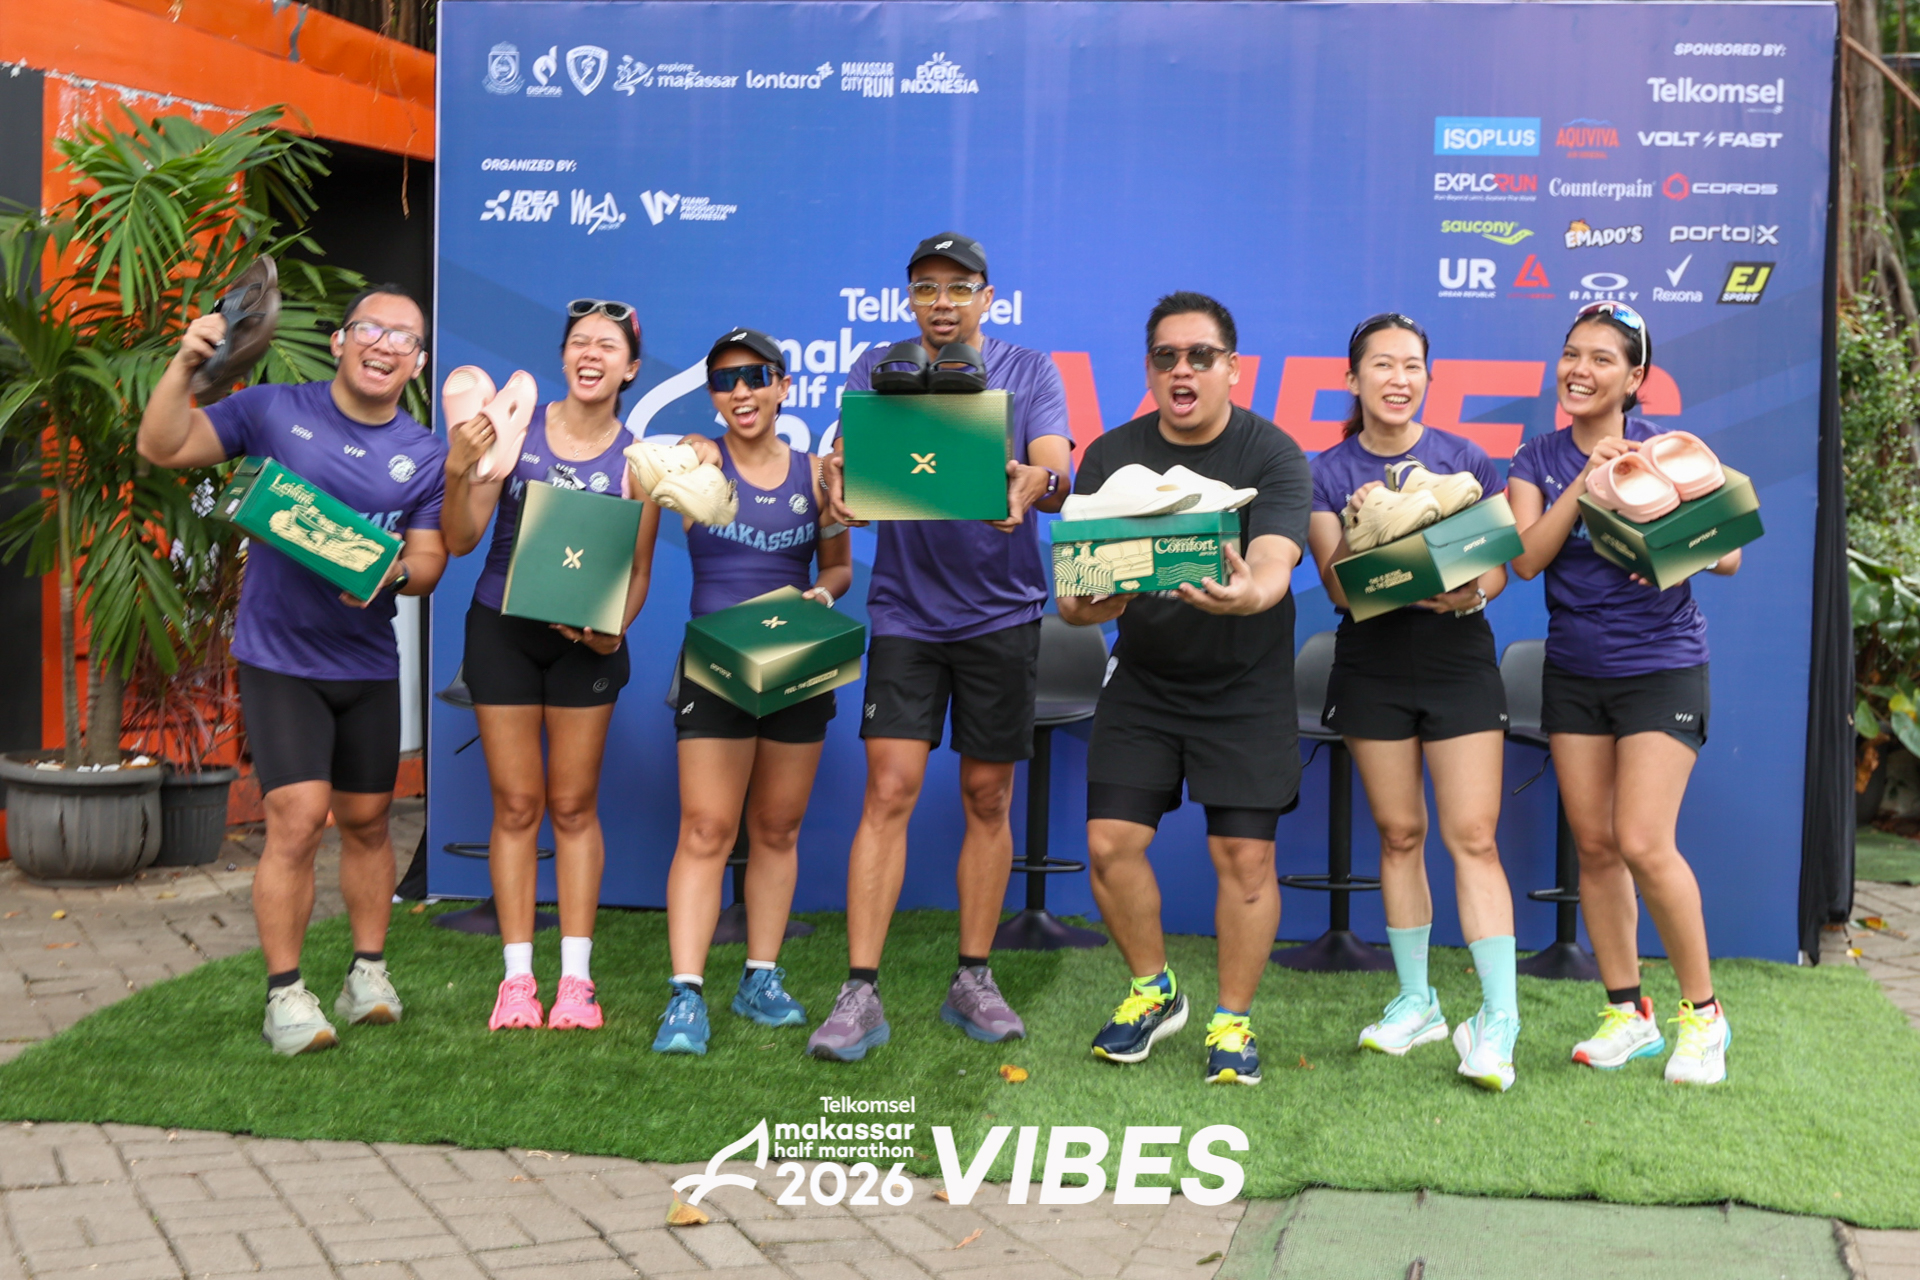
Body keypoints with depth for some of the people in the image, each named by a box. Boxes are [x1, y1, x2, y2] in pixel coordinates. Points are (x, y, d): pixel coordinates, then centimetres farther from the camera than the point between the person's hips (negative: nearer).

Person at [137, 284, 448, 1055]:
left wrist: (394, 572, -21)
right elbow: (164, 448, -7)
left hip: (368, 665, 4)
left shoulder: (426, 457, 3)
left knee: (366, 820, 12)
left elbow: (428, 563, 1)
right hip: (279, 657, -3)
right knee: (297, 818, -13)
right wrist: (185, 366, -20)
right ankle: (285, 995, -3)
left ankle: (367, 973, 27)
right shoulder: (276, 412, -4)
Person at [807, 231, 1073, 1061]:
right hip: (905, 612, 0)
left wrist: (1030, 485, -38)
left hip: (1001, 612, 1)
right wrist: (838, 484, -35)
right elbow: (846, 456, -11)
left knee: (987, 798, 7)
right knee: (889, 789, -8)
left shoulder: (1028, 373, 1)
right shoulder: (878, 369, 4)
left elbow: (1057, 478, -13)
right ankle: (861, 995, -6)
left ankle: (973, 982, 19)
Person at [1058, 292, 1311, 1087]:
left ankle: (1233, 1021, 14)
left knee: (1246, 856, -5)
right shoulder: (1111, 456, -4)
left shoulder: (1273, 455, -12)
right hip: (1141, 683, 3)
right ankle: (1154, 991, 20)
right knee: (1110, 843, -4)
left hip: (1245, 689, -2)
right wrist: (1083, 606, -34)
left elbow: (1273, 562, -28)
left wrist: (1248, 595, -52)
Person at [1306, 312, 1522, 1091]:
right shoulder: (1328, 474, 2)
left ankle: (1498, 1015, -6)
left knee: (1472, 837, -8)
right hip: (1373, 667, 1)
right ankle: (1415, 1001, 20)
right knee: (1398, 835, 8)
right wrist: (1355, 531, -26)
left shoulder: (1466, 461, 2)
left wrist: (1469, 593, -23)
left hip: (1458, 662, -1)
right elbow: (1338, 588, -6)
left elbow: (1498, 566, -1)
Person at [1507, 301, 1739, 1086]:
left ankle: (1702, 1012, 5)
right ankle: (1628, 1014, 18)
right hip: (1574, 671, 4)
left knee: (1643, 844, -13)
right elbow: (1527, 557, -11)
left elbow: (1728, 557, -9)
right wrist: (1587, 477, -18)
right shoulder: (1537, 461, 4)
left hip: (1661, 666, -4)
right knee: (1593, 844, 5)